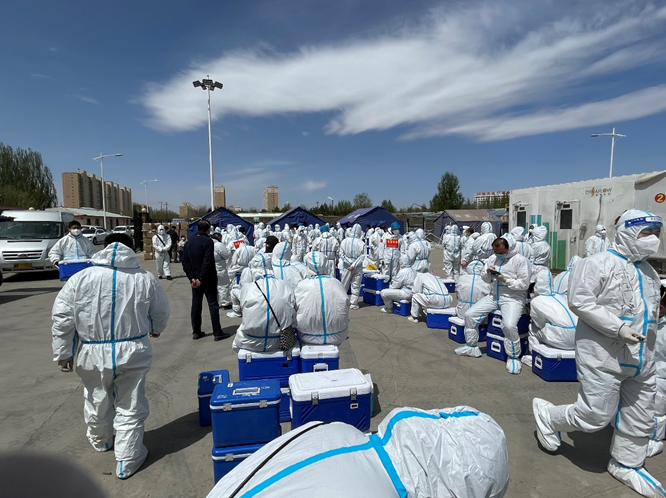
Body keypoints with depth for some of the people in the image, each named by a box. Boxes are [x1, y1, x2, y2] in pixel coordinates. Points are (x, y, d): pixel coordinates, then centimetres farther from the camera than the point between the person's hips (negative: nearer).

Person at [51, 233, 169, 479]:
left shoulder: (81, 278, -8)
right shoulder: (146, 279, -8)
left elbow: (62, 318, -4)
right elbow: (161, 313, 4)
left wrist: (63, 352, 8)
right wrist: (156, 330, 25)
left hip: (94, 355, 2)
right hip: (133, 353, -1)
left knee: (97, 404, 25)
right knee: (130, 408, 12)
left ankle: (101, 441, 51)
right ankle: (127, 461, 23)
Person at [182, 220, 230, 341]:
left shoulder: (189, 242, 8)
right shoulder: (208, 241, -12)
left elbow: (185, 262, 4)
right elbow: (208, 262, -20)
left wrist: (192, 277, -1)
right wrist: (201, 278, -15)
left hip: (195, 280, 6)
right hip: (208, 279, -6)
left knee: (196, 305, 11)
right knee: (213, 305, -2)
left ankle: (196, 332, 17)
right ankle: (218, 333, 0)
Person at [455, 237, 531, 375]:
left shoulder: (520, 260, -10)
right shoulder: (492, 258, 9)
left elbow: (524, 284, -14)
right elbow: (485, 279, 14)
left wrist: (505, 279, -22)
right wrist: (487, 273, -9)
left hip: (513, 298, -7)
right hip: (493, 296, 7)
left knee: (509, 325, -32)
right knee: (470, 314, -2)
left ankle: (513, 357, -7)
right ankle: (472, 346, 17)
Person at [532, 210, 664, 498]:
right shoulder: (601, 263, -13)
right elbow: (579, 301, -21)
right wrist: (618, 327, -24)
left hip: (641, 360, 8)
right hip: (602, 355, -8)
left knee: (640, 419, 16)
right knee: (596, 416, -3)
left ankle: (626, 465, 37)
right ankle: (547, 415, 21)